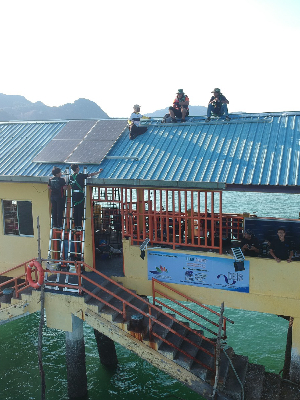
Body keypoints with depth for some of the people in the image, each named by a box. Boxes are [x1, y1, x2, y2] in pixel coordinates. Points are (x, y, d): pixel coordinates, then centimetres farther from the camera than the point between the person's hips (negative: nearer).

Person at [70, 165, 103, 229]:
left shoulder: (71, 177, 7)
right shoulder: (80, 175, -8)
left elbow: (71, 186, 13)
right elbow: (91, 175, -4)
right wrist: (99, 172, 8)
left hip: (74, 194, 6)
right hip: (80, 194, -5)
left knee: (75, 211, 10)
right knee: (80, 210, -1)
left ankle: (76, 226, 13)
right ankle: (79, 226, -1)